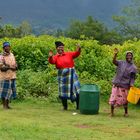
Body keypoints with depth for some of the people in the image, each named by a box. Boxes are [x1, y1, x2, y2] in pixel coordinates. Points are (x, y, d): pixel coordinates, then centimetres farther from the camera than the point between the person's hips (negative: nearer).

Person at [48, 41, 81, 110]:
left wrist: (78, 50, -31)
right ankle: (65, 106, 20)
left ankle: (78, 105, 9)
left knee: (75, 89, -1)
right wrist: (50, 57, -36)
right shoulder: (55, 57, 4)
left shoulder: (69, 54, 4)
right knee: (63, 90, 8)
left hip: (71, 74, -1)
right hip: (62, 75, 1)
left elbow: (76, 54, -9)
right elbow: (52, 61, -14)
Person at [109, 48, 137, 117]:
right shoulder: (121, 63, 4)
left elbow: (132, 78, 4)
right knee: (113, 98, -2)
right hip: (116, 84, 1)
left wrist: (131, 85, -12)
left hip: (125, 85, -1)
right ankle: (112, 112, 9)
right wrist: (115, 54, -30)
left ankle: (126, 112, 24)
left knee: (124, 99, 6)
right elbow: (114, 61, -14)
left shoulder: (133, 67, 3)